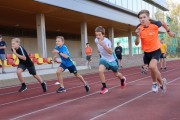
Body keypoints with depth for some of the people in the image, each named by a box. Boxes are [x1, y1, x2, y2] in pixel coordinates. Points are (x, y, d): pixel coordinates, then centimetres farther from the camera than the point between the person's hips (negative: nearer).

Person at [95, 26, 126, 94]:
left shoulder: (107, 41, -31)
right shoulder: (96, 40, -13)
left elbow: (110, 52, -45)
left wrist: (103, 45, -53)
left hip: (111, 60, -3)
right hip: (104, 59, 3)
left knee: (116, 74, 18)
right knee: (100, 71, -26)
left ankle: (123, 79, 54)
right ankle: (104, 87, -13)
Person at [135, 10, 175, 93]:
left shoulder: (155, 24, -17)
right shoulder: (139, 28, -14)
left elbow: (163, 23, 7)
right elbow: (136, 43, -16)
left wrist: (168, 31, 15)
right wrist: (138, 35, -34)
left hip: (156, 50, -3)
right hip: (147, 52, 3)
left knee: (152, 66, -28)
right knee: (154, 71, 15)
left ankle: (155, 83, 0)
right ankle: (162, 82, 45)